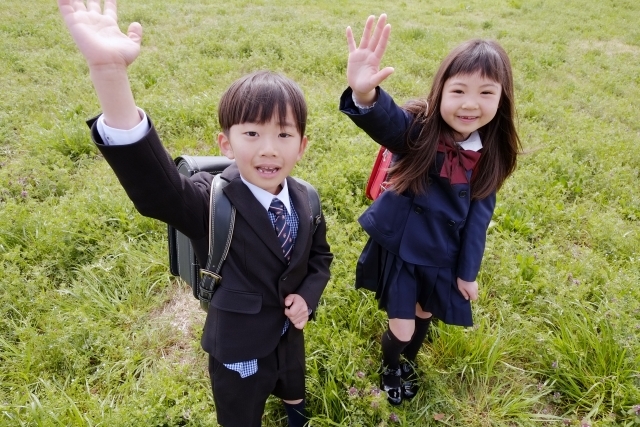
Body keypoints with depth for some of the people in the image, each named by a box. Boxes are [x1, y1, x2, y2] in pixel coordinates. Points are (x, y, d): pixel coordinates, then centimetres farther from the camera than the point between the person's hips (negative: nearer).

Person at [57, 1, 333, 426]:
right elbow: (156, 185, -52)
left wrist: (308, 297, -18)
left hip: (290, 335, 5)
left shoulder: (305, 199, -14)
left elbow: (320, 255, 3)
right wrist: (108, 70, -65)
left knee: (294, 386, 36)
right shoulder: (212, 202, -30)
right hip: (240, 351, -4)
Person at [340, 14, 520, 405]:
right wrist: (365, 95, -70)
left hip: (442, 256, 4)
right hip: (399, 247, -3)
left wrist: (468, 271, 1)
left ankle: (410, 361, 57)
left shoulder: (490, 155, -11)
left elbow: (478, 216, -3)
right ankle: (390, 367, 44)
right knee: (402, 327, 7)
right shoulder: (417, 131, -23)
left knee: (425, 316, 24)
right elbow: (385, 120, -46)